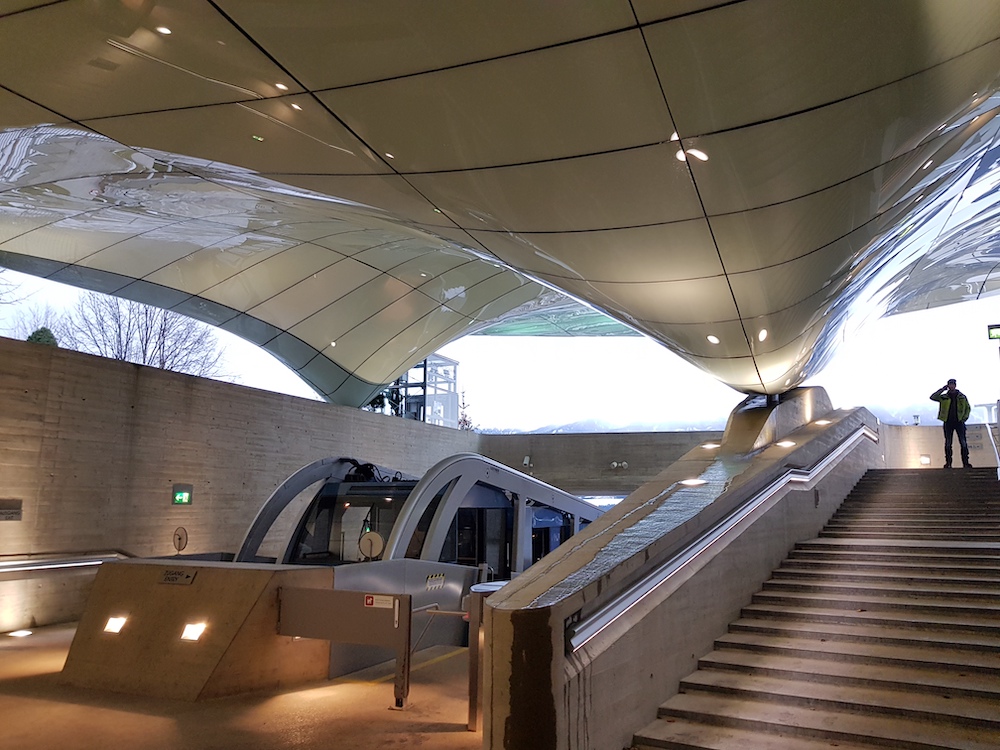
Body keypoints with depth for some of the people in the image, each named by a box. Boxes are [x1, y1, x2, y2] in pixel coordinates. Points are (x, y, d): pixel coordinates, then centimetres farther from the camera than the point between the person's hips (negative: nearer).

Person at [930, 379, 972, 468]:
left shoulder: (962, 396, 8)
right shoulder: (944, 397, 7)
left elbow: (968, 408, 13)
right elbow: (933, 397, -6)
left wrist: (965, 417, 0)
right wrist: (942, 389, -7)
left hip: (959, 421, 0)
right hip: (948, 422, 0)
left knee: (963, 443, -4)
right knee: (948, 443, 1)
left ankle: (966, 462, -2)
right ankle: (948, 463, 4)